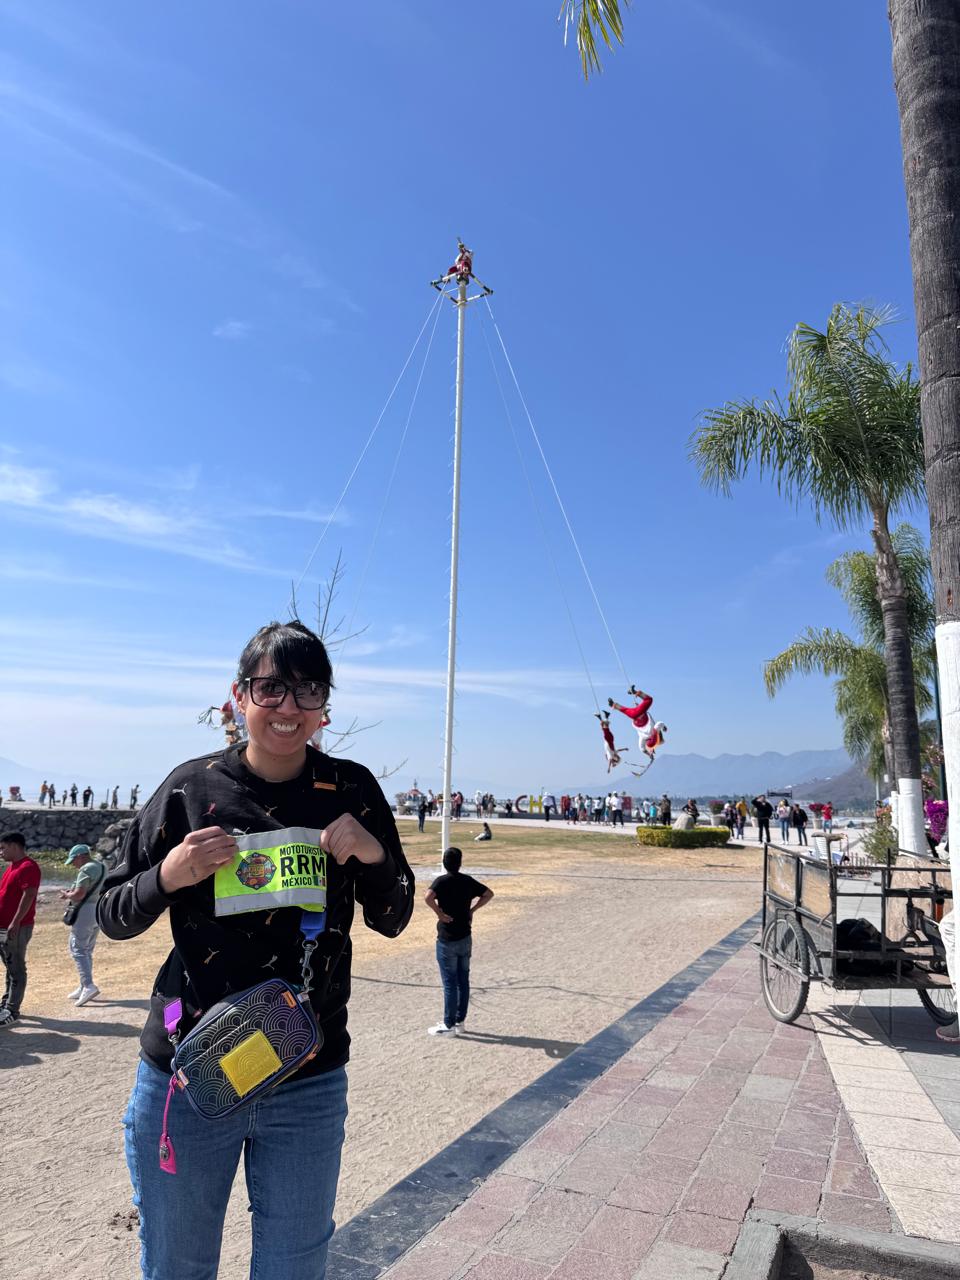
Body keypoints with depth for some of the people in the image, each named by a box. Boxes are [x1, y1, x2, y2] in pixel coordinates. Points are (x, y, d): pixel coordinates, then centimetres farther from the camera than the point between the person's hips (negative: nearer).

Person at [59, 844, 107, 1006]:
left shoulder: (86, 869, -16)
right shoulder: (101, 866, 15)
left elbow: (79, 895, -21)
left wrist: (66, 894, -2)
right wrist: (72, 893, 15)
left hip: (85, 911, -10)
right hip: (99, 911, 10)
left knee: (78, 949, -6)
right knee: (87, 951, 16)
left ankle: (88, 985, -16)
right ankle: (84, 987, 22)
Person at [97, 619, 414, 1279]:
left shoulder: (352, 790, -5)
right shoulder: (192, 786, -8)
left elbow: (392, 921, 2)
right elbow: (111, 916, 1)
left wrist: (375, 855, -18)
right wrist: (168, 876, -20)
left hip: (309, 1083, 1)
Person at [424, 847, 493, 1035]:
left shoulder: (442, 881, -13)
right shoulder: (468, 881, 3)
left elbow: (428, 897, -32)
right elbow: (488, 893, 12)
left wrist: (439, 913, -18)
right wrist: (472, 909, 8)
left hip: (447, 940, -5)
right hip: (465, 938, 5)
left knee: (450, 983, 3)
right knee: (463, 980, 13)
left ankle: (449, 1025, 12)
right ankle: (460, 1021, 22)